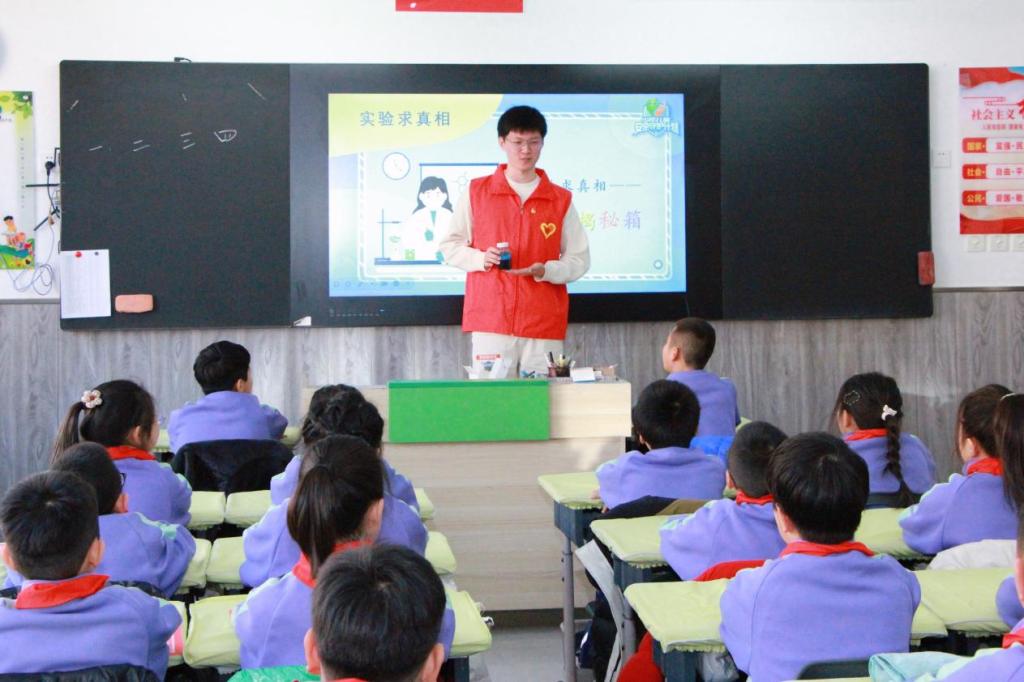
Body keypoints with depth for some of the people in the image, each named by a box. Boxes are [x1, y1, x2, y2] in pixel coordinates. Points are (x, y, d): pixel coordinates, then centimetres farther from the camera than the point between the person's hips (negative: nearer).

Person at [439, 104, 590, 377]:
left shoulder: (561, 200, 9)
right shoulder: (477, 192, 7)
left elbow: (579, 260, 8)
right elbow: (450, 245, 11)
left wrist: (544, 270, -11)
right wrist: (481, 258, -9)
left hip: (544, 325, 1)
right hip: (489, 321, -1)